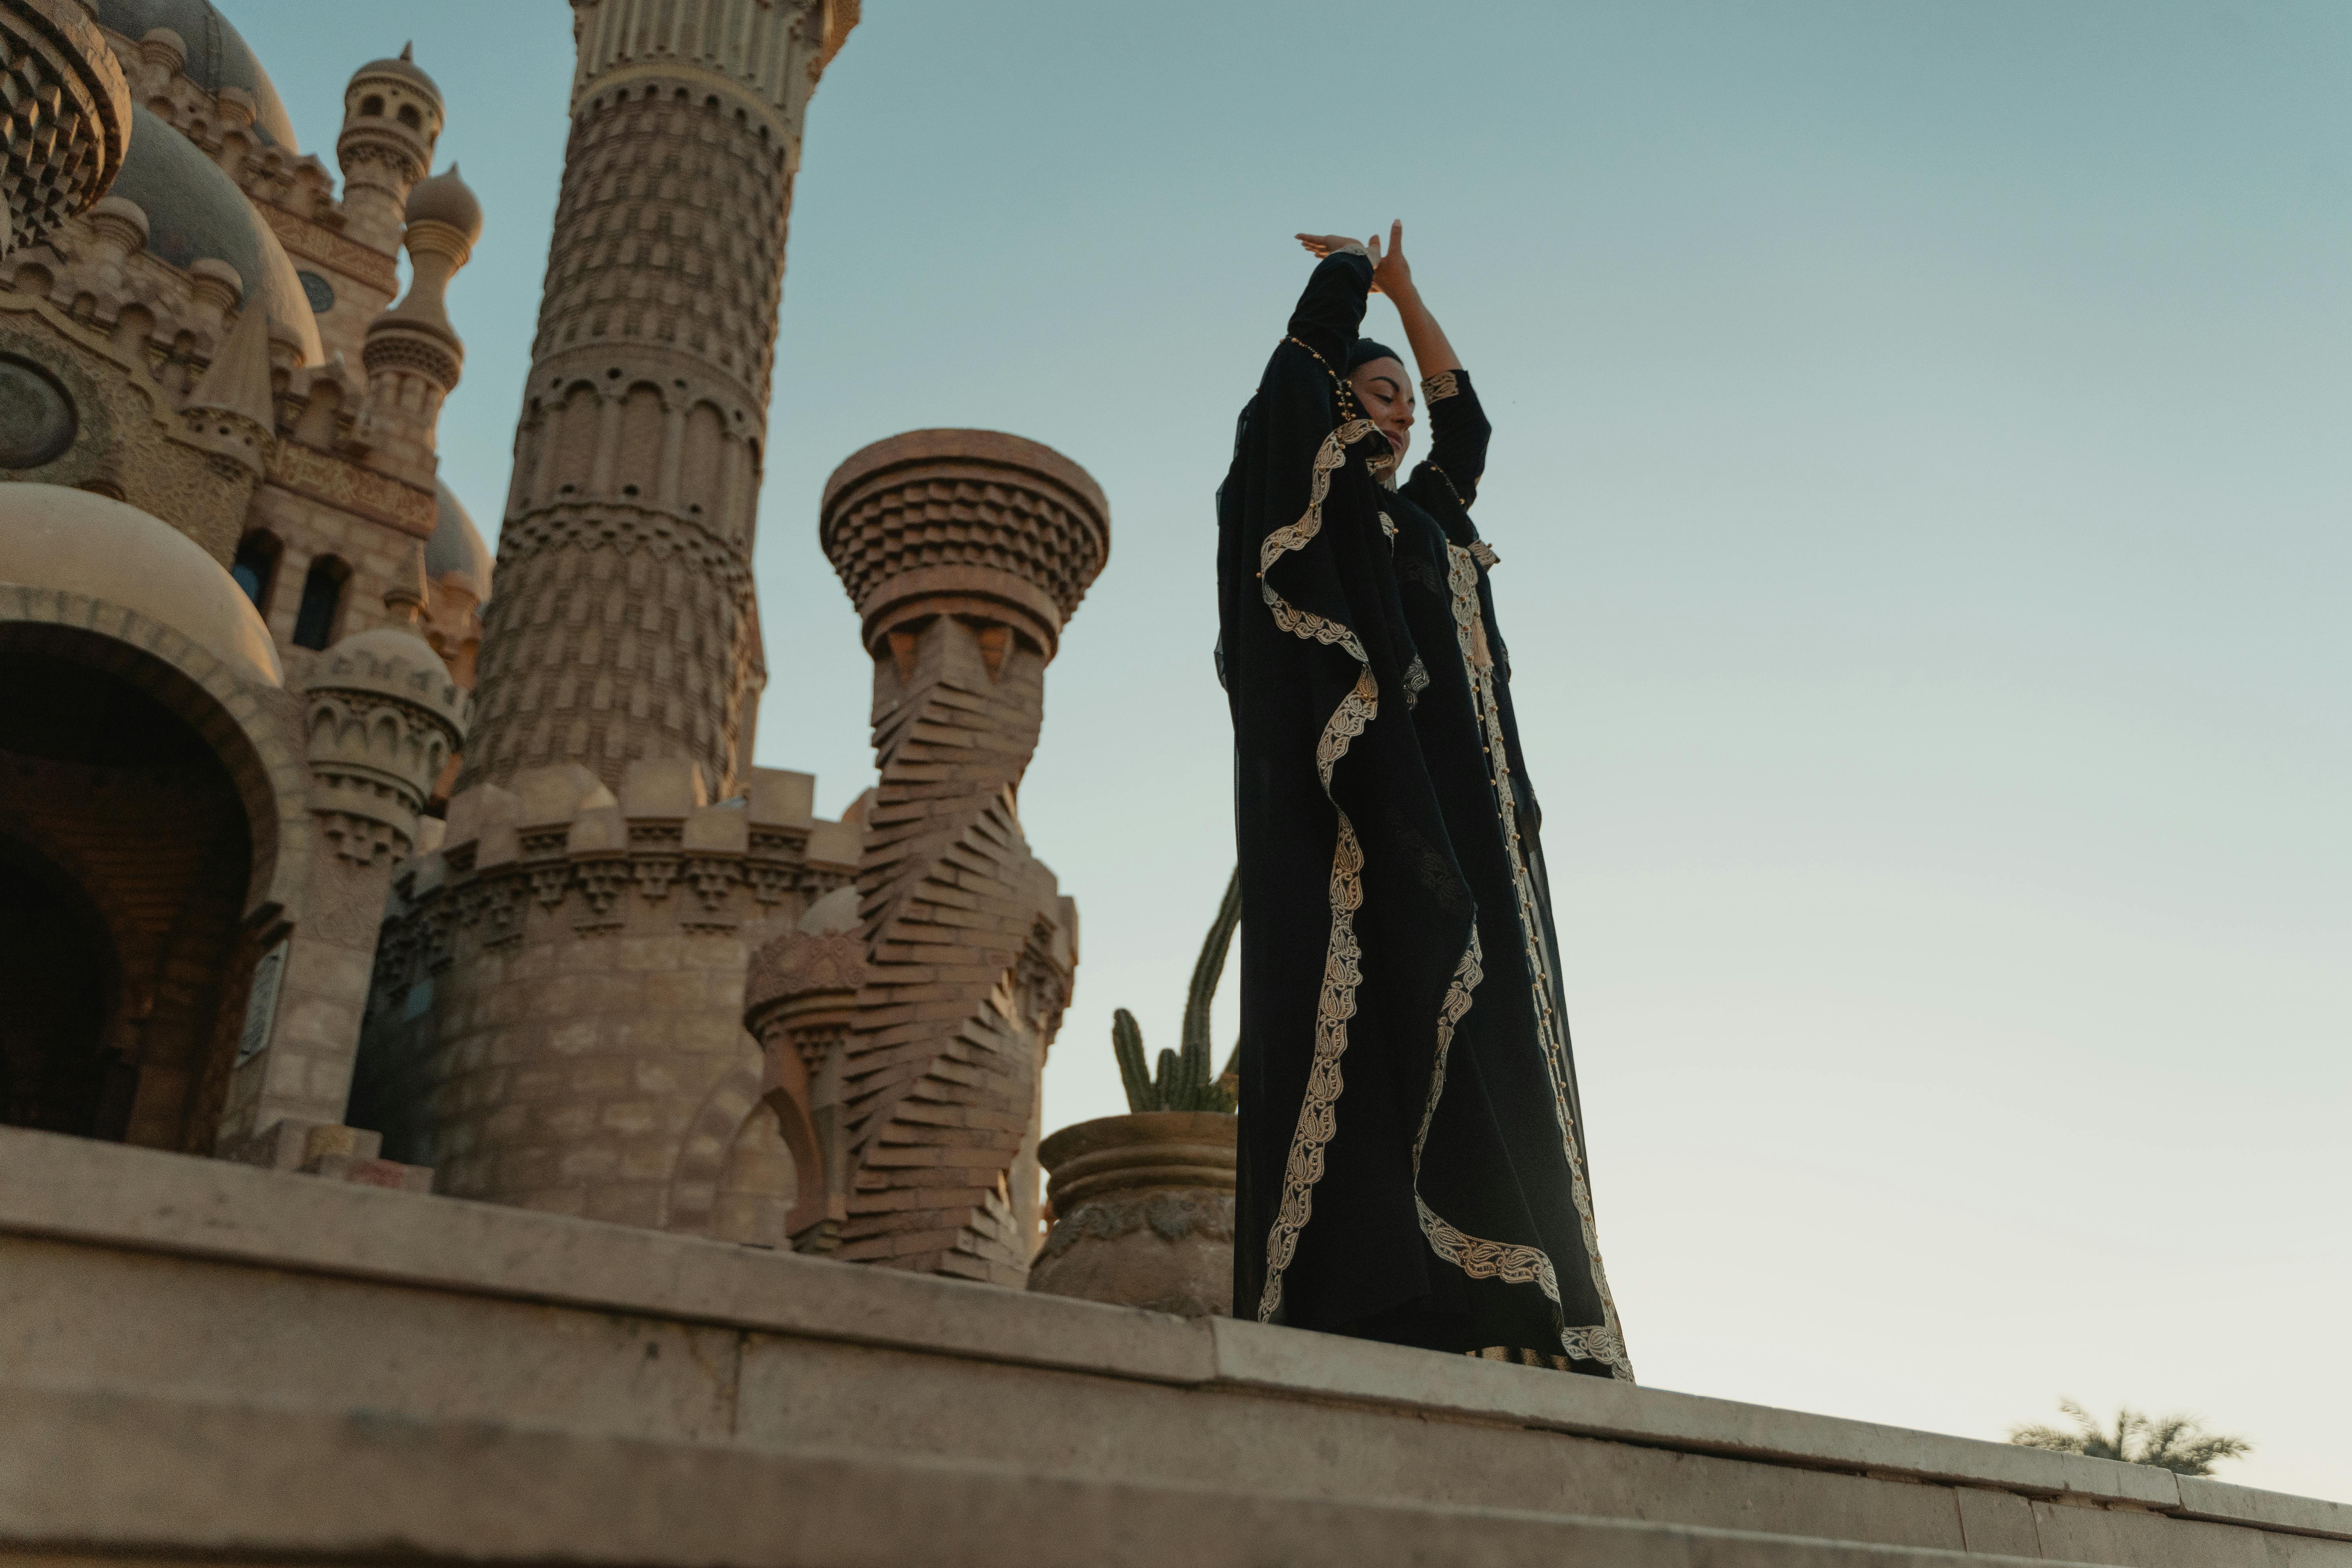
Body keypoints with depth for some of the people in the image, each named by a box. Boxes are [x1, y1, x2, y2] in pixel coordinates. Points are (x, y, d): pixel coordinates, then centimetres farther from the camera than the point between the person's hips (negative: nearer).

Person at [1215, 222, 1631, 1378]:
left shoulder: (1425, 518, 31)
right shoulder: (1310, 480, 10)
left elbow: (1468, 422, 45)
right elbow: (1326, 303, 6)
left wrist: (1404, 290, 47)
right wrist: (1354, 271, 29)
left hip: (1459, 820, 8)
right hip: (1367, 809, -8)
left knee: (1481, 1043, -4)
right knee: (1380, 1016, -20)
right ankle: (1373, 1300, -26)